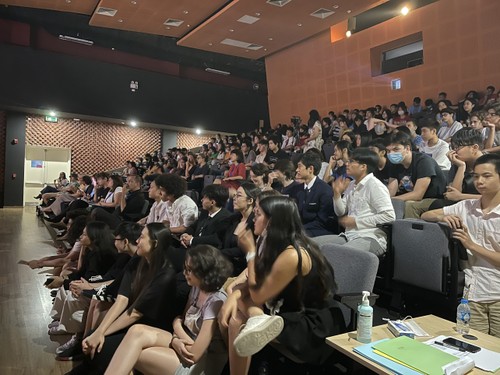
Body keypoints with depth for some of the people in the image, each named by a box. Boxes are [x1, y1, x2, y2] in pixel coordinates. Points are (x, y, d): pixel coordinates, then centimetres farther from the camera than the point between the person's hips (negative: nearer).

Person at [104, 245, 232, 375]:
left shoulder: (216, 302, -23)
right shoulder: (196, 288, 6)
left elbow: (194, 354, -24)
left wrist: (175, 340, -5)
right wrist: (176, 340, -13)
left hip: (200, 364, -8)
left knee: (131, 354, -20)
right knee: (136, 331, -16)